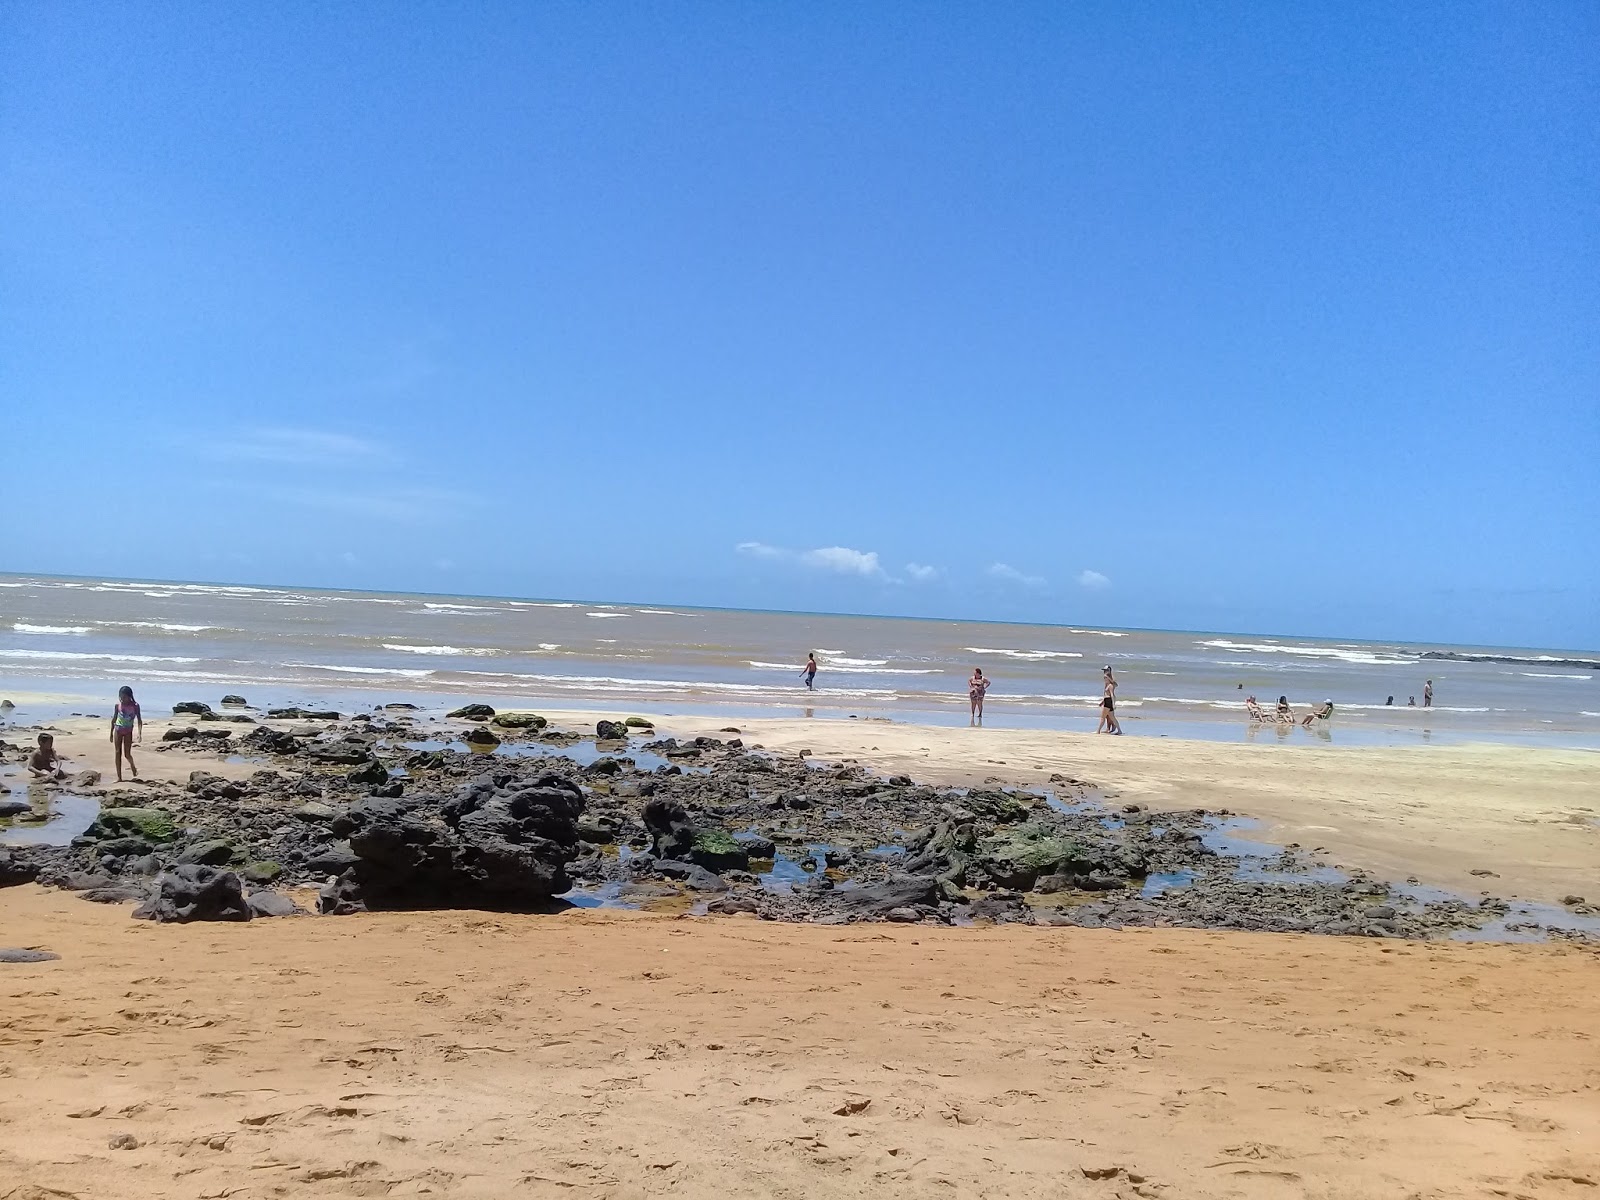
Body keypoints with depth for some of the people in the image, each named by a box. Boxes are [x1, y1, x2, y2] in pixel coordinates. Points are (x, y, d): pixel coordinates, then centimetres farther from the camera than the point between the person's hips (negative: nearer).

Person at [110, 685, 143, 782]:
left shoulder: (135, 706, -8)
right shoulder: (118, 705, -1)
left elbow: (139, 720, -7)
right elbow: (114, 719, 9)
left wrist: (140, 733, -16)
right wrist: (111, 733, 11)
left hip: (128, 731, -2)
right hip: (118, 730, 2)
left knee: (127, 754, -5)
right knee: (117, 753, 0)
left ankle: (133, 767, 28)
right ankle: (119, 777, 3)